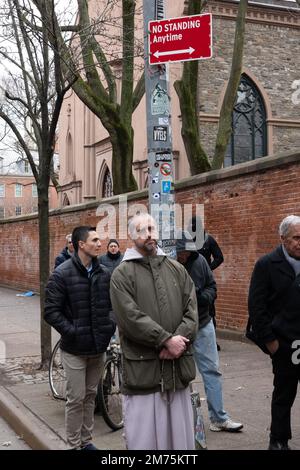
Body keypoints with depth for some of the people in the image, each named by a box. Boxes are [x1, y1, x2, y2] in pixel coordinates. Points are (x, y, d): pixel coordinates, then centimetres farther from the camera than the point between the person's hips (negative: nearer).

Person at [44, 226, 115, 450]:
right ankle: (75, 445, 18)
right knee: (76, 398, 3)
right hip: (75, 348, -5)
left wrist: (111, 325, 1)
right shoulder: (62, 274, -11)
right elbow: (51, 311, -12)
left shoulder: (104, 273, 4)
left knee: (91, 395, 16)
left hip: (99, 347, 5)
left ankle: (86, 441, 30)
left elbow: (113, 304, 16)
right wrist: (71, 332, -17)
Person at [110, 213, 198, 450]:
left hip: (178, 365, 4)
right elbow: (131, 317, -12)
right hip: (143, 365, -4)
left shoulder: (177, 269, 12)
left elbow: (191, 309, 3)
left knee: (180, 430, 12)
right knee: (145, 434, 3)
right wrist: (166, 339, -15)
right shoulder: (122, 274, -2)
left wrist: (179, 339, -12)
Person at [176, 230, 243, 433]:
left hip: (202, 326, 4)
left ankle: (219, 418, 21)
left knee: (212, 370, 10)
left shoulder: (199, 260, -5)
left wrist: (203, 297, -15)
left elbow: (212, 286, 5)